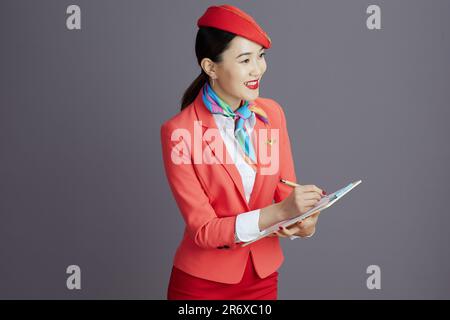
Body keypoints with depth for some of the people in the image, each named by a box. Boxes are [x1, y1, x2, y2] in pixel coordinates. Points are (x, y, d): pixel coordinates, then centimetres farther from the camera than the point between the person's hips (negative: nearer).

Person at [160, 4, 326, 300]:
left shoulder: (272, 113, -4)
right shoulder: (179, 132, -19)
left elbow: (286, 191, 0)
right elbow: (202, 229, -19)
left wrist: (303, 221, -22)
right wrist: (278, 212, -30)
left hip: (263, 276, 4)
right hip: (203, 284, -4)